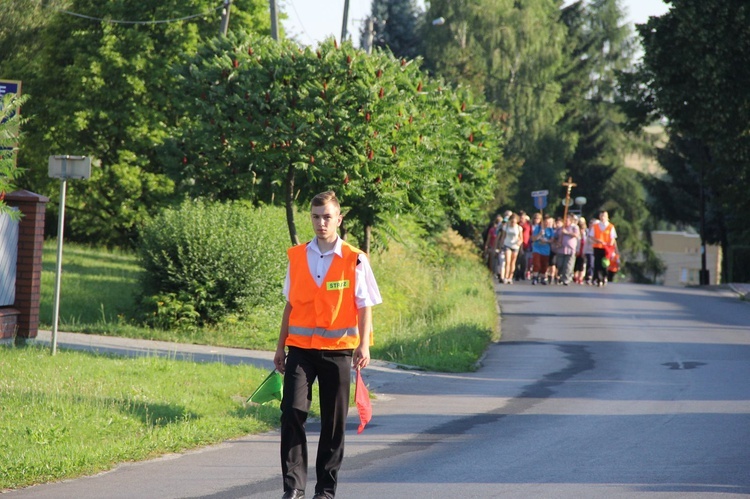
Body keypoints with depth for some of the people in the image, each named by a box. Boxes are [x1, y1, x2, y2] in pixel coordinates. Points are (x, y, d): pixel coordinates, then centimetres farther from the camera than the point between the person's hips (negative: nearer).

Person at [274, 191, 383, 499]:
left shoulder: (354, 260, -1)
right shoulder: (297, 257, 7)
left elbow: (364, 306, -1)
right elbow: (290, 304, 14)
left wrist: (364, 345, -13)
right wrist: (281, 346, 13)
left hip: (338, 349, -1)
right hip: (300, 347, 1)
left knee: (334, 421, 4)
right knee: (292, 412, -12)